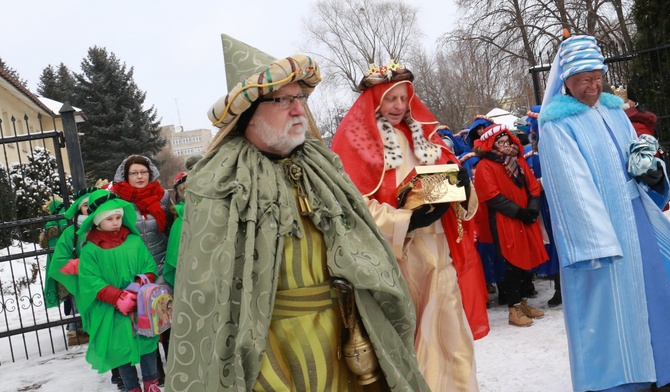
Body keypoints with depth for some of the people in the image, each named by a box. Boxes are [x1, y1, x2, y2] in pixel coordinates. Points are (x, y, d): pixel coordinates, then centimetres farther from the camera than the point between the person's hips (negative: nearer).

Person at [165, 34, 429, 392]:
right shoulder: (220, 183, -11)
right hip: (268, 347, -5)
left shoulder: (320, 165, 7)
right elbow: (207, 293, -13)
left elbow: (361, 250, 9)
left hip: (338, 338, 5)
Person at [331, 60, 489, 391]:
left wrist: (461, 182, -6)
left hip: (437, 248, 5)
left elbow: (448, 175, 18)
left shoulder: (422, 133, 15)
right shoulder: (356, 139, -4)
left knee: (446, 327, 9)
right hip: (394, 255, -5)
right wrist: (407, 220, -21)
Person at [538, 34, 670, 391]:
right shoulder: (557, 124, -10)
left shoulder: (614, 110, 11)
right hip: (595, 227, -7)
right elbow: (573, 186, -18)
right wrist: (598, 240, -23)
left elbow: (639, 155, 17)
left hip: (638, 220, 7)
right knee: (607, 299, -1)